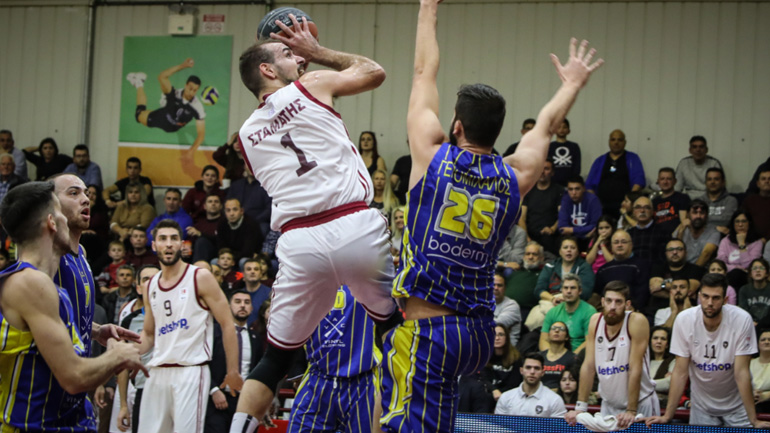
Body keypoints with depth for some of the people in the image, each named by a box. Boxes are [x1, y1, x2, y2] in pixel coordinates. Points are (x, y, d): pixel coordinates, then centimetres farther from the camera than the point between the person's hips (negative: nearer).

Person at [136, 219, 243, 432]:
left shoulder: (200, 278, -3)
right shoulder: (152, 286, 15)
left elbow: (227, 324, -4)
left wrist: (233, 371, -8)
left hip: (191, 371, -6)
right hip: (158, 372, 6)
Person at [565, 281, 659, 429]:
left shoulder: (637, 322, -17)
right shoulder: (595, 321, -4)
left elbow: (635, 369, -20)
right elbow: (588, 366, -3)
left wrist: (631, 411, -22)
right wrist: (580, 407, -7)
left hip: (639, 402, -4)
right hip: (609, 404, 4)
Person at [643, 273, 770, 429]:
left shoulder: (742, 320, -21)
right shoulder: (684, 320, -16)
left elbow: (741, 372, -20)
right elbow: (680, 372, -12)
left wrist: (754, 421, -23)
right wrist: (667, 416, -16)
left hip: (736, 403, -1)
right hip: (701, 405, 1)